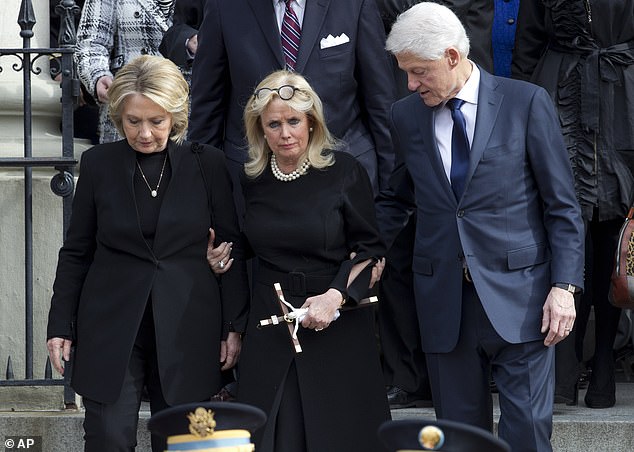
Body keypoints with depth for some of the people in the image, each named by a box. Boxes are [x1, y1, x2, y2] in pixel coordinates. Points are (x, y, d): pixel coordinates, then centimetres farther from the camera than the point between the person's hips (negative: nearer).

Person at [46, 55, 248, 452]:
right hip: (111, 327, 0)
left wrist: (234, 327, 0)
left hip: (186, 330, 0)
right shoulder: (99, 164, 4)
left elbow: (233, 249, 4)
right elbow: (77, 252, 9)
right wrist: (60, 326, 6)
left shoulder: (208, 165, 1)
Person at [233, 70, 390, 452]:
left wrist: (336, 296, -15)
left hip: (339, 329, -3)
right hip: (270, 330, 3)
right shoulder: (251, 181, 4)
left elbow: (370, 250, -3)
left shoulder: (345, 173, -6)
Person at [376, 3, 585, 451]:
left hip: (516, 294, -3)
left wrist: (564, 286, -9)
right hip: (444, 300, 4)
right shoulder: (406, 117, 9)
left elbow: (563, 206, -2)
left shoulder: (526, 103, -3)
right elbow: (397, 200, 22)